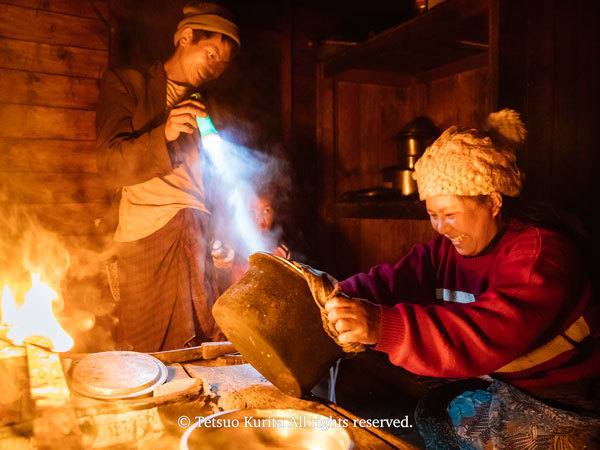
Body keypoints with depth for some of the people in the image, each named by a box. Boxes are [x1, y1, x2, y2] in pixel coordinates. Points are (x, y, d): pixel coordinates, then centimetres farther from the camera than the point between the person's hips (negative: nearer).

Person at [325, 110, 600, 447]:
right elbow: (390, 283, -9)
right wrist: (334, 300, -28)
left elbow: (490, 333, -38)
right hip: (484, 382, 7)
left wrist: (384, 327, -50)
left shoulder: (541, 253, -23)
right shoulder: (448, 248, 3)